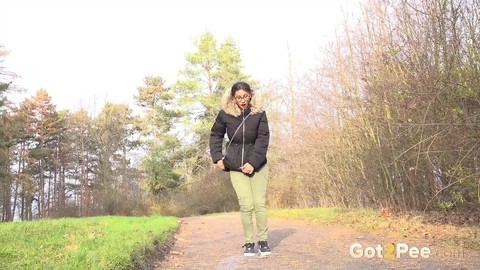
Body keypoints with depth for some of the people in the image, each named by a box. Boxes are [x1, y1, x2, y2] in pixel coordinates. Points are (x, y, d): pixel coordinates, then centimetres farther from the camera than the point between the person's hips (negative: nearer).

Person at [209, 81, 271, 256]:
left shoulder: (259, 113, -5)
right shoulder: (225, 114, -4)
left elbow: (263, 139, -8)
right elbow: (215, 135, 10)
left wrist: (253, 162, -15)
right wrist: (217, 157, 1)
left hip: (258, 165, 0)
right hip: (236, 166, 0)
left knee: (260, 203, 0)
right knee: (246, 205, -5)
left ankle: (263, 241, 13)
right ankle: (248, 242, 8)